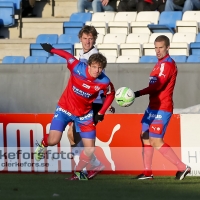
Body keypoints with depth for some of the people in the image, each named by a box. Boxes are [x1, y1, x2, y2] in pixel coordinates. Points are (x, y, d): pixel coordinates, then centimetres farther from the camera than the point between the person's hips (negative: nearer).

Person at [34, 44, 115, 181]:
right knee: (53, 141, -15)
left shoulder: (104, 82, -20)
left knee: (90, 150, -3)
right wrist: (52, 50, 8)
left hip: (84, 114, 2)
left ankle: (78, 172, 24)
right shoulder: (78, 68, -25)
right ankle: (43, 144, 23)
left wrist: (101, 113, -2)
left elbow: (111, 94, 0)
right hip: (65, 109, -1)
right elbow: (68, 56, -7)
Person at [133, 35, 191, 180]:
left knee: (156, 141, -9)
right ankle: (147, 172, 16)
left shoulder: (167, 64, -16)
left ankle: (182, 167, -4)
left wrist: (138, 93, -35)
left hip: (161, 109, -10)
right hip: (153, 107, 10)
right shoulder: (161, 63, 14)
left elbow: (158, 85, -27)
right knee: (145, 137, 11)